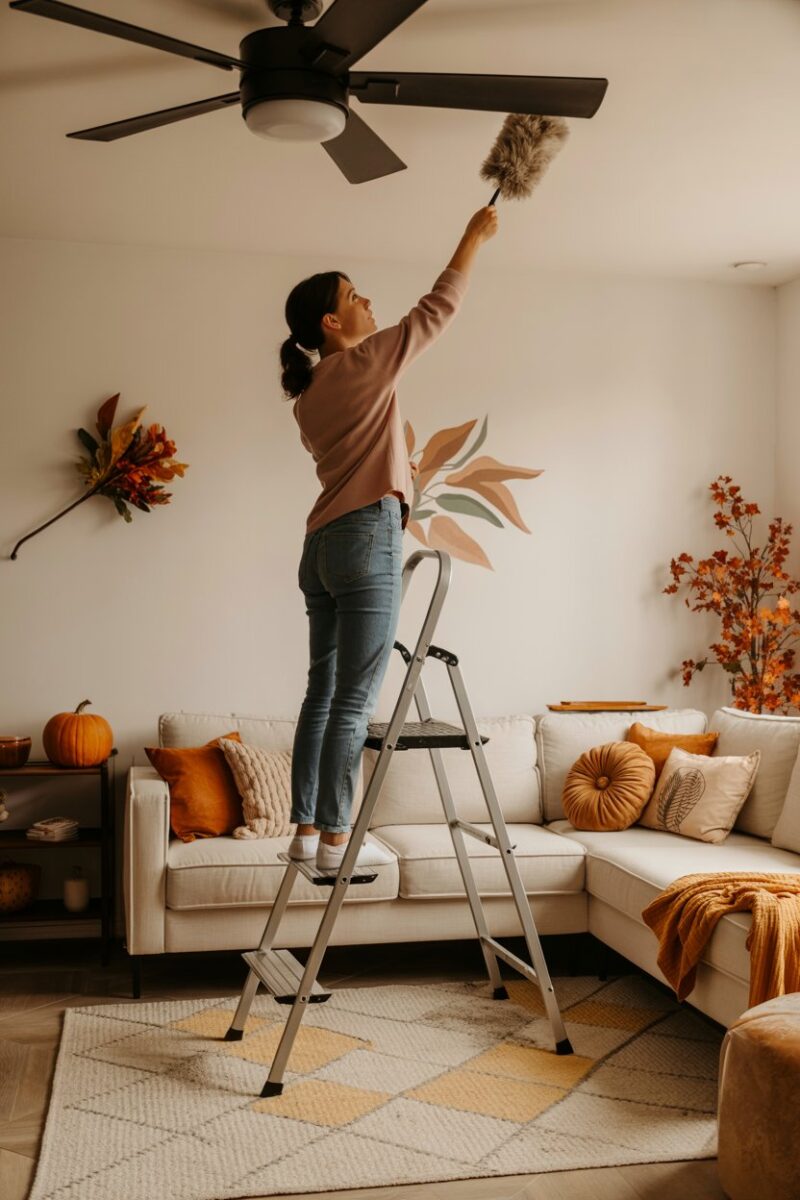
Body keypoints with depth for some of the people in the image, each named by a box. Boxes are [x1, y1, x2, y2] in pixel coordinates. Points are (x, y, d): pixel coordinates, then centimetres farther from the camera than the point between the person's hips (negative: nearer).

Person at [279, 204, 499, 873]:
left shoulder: (309, 393, 18)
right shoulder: (362, 365, -5)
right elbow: (439, 308, 2)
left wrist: (399, 465, 43)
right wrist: (474, 237, 13)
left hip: (323, 543, 9)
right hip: (367, 537, -9)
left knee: (323, 692, 9)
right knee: (354, 699, -7)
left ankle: (306, 828, 11)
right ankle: (336, 837, -3)